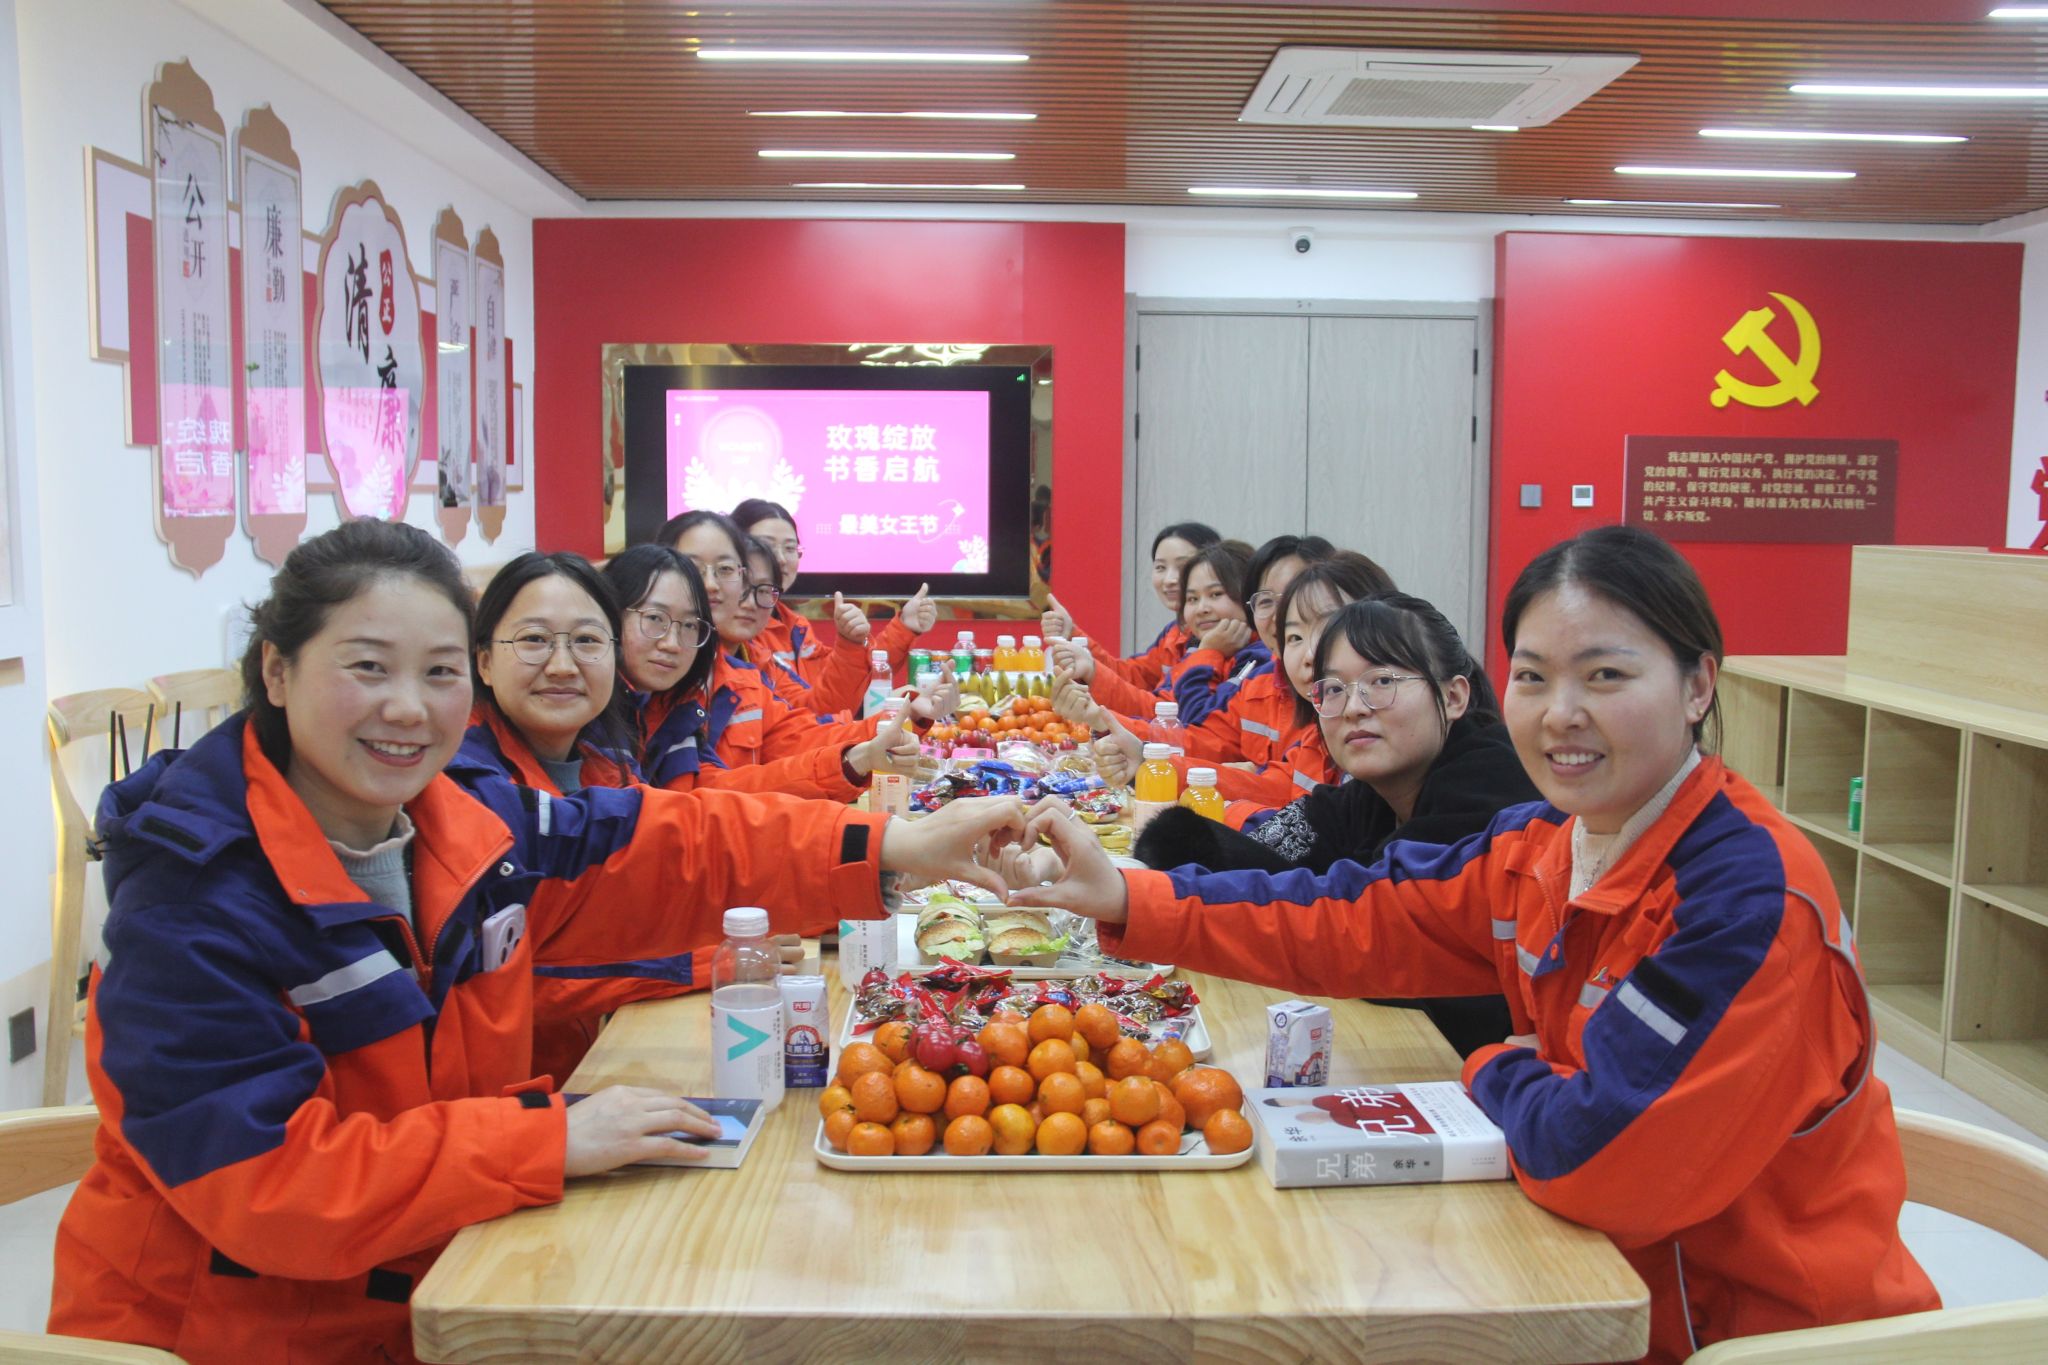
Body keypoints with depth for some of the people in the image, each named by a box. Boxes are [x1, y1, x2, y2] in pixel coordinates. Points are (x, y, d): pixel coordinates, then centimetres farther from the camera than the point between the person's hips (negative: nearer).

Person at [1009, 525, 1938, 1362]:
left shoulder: (1755, 897, -27)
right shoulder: (1538, 851, -1)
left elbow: (1598, 1155, -30)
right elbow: (1358, 921, 3)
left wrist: (1498, 1072, -8)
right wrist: (1127, 901, -5)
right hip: (1632, 1279, 6)